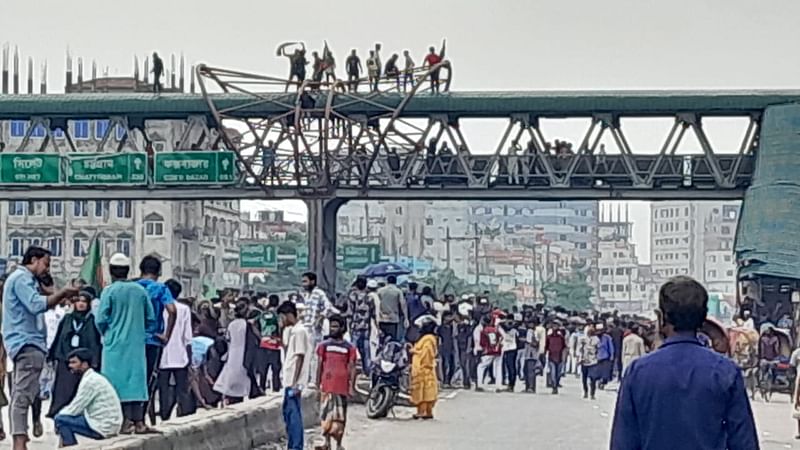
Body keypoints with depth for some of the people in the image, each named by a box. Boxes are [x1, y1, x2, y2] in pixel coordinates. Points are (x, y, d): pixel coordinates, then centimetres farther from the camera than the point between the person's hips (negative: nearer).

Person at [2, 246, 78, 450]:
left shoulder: (24, 279, 23)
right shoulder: (21, 278, -9)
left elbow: (38, 305, 22)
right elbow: (36, 304, -21)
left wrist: (63, 295, 11)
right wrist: (62, 293, -14)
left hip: (25, 343, 11)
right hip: (27, 342, -11)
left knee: (20, 395, 10)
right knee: (24, 394, -15)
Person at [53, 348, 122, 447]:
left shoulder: (90, 381, -15)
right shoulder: (92, 377, 15)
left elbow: (74, 410, -14)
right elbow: (78, 407, 19)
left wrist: (60, 414, 4)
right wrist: (62, 412, 7)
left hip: (103, 427, -10)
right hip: (108, 424, 10)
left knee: (60, 419, -8)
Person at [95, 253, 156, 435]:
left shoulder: (109, 291, -8)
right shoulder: (140, 290, 2)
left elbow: (100, 320, -9)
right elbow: (150, 318, 4)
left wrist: (106, 333, 11)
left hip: (116, 344, -3)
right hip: (137, 343, 3)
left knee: (119, 380, 2)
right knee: (136, 379, 7)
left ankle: (127, 420, -2)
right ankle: (138, 421, 4)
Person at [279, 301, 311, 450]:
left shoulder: (299, 331, -14)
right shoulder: (290, 331, 15)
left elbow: (300, 357, -18)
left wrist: (295, 383, -20)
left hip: (294, 381, -10)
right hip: (289, 380, 10)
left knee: (294, 414, -8)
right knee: (288, 412, 15)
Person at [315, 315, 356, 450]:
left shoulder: (349, 348, 4)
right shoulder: (324, 345, 7)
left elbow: (352, 368, 3)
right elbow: (320, 366, 8)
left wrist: (352, 386, -6)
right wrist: (318, 384, 2)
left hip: (342, 387, 0)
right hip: (327, 386, 1)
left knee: (340, 417, 5)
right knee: (326, 415, -2)